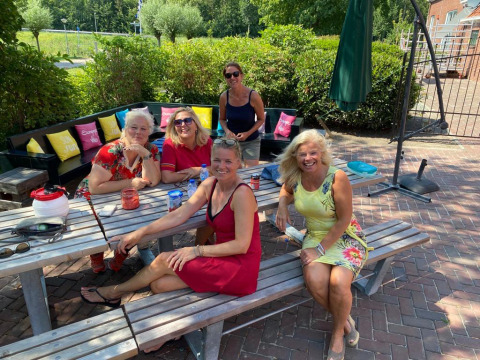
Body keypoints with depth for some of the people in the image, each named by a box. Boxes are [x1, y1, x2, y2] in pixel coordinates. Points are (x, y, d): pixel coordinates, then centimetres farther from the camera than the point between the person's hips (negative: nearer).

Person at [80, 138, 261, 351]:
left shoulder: (242, 194, -22)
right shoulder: (210, 184, 2)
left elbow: (242, 245, -22)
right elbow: (179, 215, -2)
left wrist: (197, 250, -20)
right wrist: (141, 232, -10)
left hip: (240, 267, -7)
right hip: (222, 258, 7)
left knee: (164, 261, -10)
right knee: (159, 285, -6)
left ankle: (114, 293, 16)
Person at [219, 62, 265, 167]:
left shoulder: (253, 96, -16)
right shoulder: (224, 97, -9)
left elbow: (261, 119, -4)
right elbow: (222, 119, 6)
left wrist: (248, 133, -17)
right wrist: (227, 131, -14)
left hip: (251, 141, -2)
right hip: (231, 139, 2)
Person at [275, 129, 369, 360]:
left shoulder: (337, 177, -21)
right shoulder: (294, 178, -7)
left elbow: (344, 220, -17)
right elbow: (286, 190, 18)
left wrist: (320, 249, -18)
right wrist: (282, 205, -5)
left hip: (345, 237, -3)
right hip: (315, 236, 3)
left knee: (338, 282, -28)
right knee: (314, 281, -25)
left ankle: (338, 332, 5)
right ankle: (344, 320, 8)